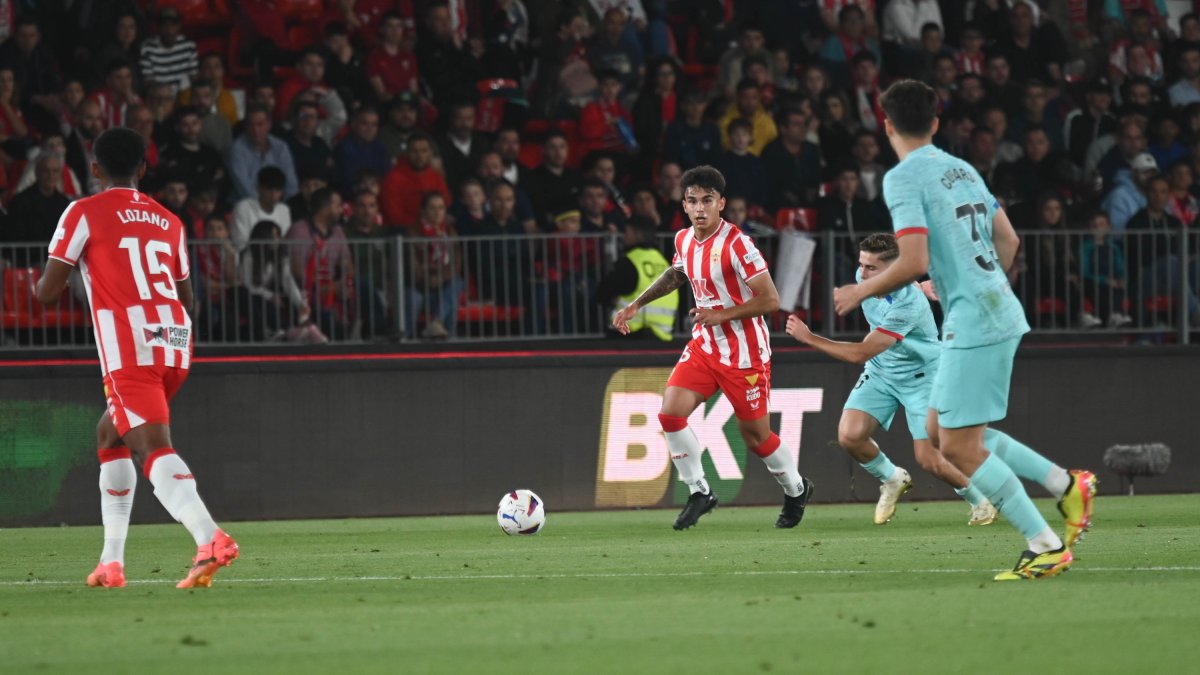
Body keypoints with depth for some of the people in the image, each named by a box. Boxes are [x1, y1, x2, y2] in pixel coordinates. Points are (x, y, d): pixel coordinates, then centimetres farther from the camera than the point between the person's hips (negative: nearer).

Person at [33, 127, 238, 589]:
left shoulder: (84, 213, 2)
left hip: (128, 348, -6)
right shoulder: (168, 222, 19)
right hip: (175, 345, 6)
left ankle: (209, 539, -42)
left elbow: (47, 292, 0)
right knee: (110, 434, 25)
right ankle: (111, 561, 23)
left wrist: (41, 282, 23)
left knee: (154, 448, -18)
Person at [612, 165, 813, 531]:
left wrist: (721, 315, -25)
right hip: (704, 346, 6)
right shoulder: (684, 240, 1)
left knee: (755, 434, 4)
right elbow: (675, 274, 26)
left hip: (744, 353, -6)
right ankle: (699, 493, 5)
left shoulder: (736, 244, -21)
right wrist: (636, 304, 20)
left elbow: (770, 300, -21)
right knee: (670, 412, -11)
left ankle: (796, 490, 32)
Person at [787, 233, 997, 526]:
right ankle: (892, 480, 16)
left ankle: (980, 500, 19)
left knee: (929, 460, -10)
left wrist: (808, 338, -33)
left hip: (920, 375, -6)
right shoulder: (864, 278, -14)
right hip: (880, 371, 6)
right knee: (849, 436, -14)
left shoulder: (907, 305, -35)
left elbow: (861, 354, -36)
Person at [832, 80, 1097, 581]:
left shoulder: (903, 178, -10)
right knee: (940, 430, 18)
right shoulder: (962, 169, 15)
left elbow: (914, 262, -18)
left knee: (958, 447, -4)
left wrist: (861, 292, -3)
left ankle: (1046, 547, -6)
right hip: (998, 310, 9)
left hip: (972, 323, -9)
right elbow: (1008, 240, 19)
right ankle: (1065, 484, 14)